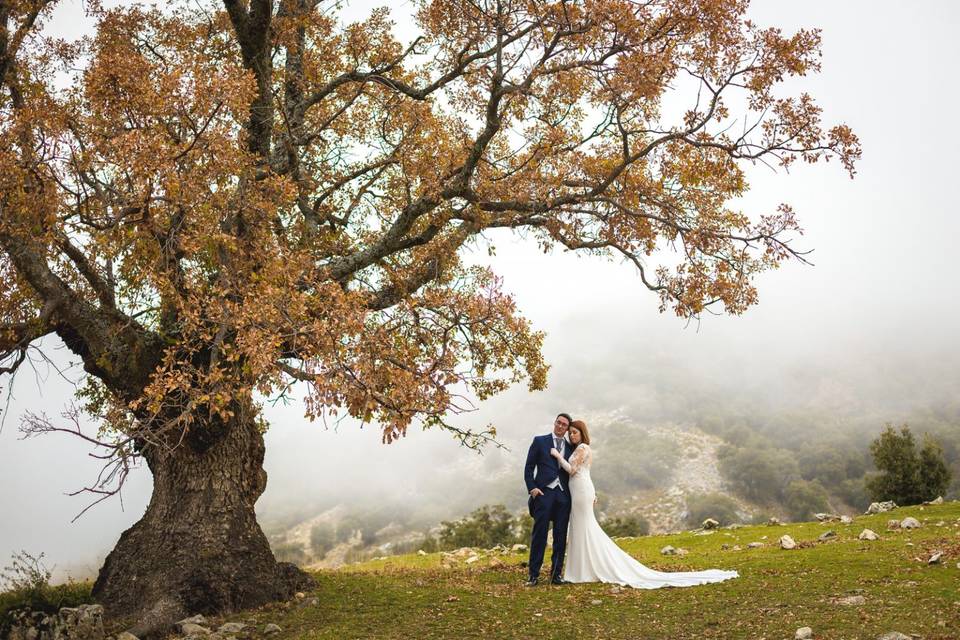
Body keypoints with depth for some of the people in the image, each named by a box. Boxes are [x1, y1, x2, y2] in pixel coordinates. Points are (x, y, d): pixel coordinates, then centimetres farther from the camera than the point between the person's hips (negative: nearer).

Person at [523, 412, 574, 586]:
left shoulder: (570, 447, 16)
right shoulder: (540, 441, 7)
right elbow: (529, 467, 3)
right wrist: (531, 488, -10)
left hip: (563, 495, 3)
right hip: (543, 493, -3)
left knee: (561, 536, 4)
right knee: (539, 534, -5)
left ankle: (556, 574, 13)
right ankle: (534, 575, 0)